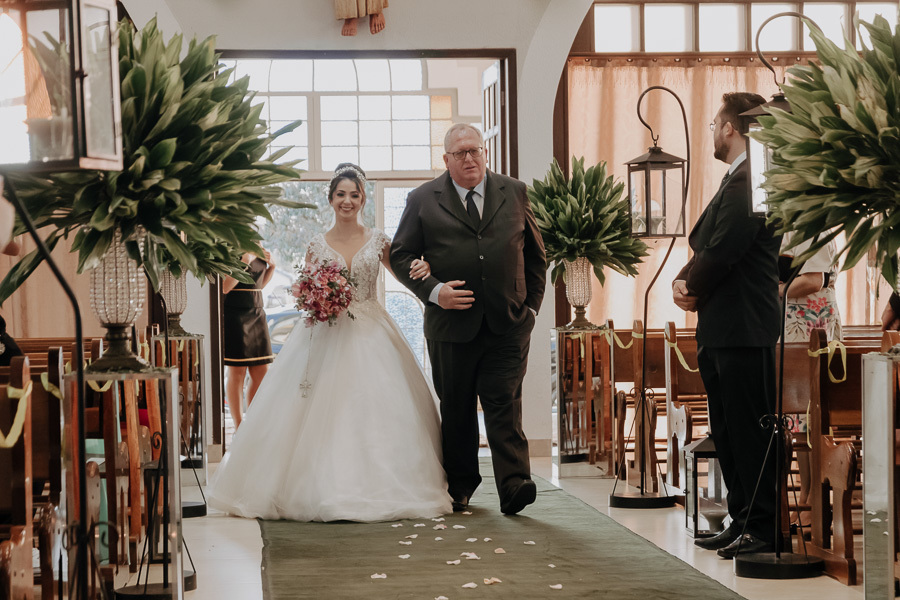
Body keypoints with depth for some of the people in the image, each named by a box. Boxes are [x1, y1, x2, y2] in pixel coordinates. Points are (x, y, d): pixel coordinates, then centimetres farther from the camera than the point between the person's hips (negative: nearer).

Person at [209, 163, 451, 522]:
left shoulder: (378, 242, 6)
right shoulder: (317, 246, 6)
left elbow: (406, 274, 13)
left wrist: (423, 269, -10)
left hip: (371, 336, 0)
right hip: (327, 337, 0)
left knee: (376, 410, -5)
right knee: (323, 412, -6)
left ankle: (375, 489, 3)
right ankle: (325, 490, 1)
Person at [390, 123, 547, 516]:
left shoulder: (514, 194, 10)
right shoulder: (422, 200, 4)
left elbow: (535, 254, 15)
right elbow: (401, 256, 4)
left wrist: (531, 304, 8)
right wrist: (432, 291, -10)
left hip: (508, 324, 0)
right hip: (451, 324, 0)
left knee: (504, 403, -8)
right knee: (455, 408, 8)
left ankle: (513, 484, -12)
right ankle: (459, 487, 21)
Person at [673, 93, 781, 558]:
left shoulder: (750, 181, -14)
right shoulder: (735, 180, 20)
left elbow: (725, 249, -19)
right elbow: (704, 245, 20)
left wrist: (692, 288, -3)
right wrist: (685, 279, 1)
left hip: (744, 329, -11)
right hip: (720, 328, 11)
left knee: (750, 431, -6)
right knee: (727, 432, 14)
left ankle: (764, 528, -1)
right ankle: (742, 520, 21)